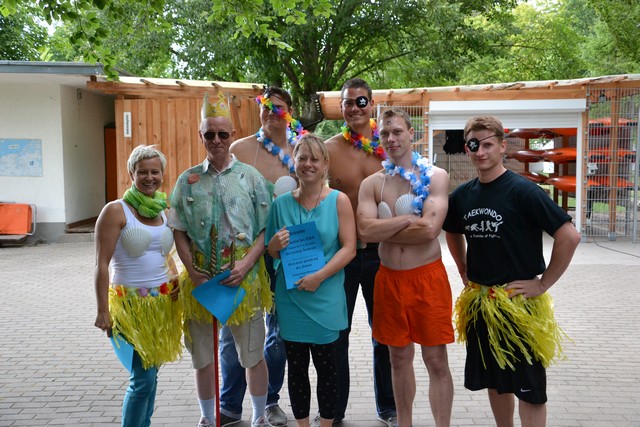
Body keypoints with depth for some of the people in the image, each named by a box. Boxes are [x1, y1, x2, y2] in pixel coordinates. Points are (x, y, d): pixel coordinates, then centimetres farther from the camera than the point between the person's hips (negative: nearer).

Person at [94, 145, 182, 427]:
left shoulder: (164, 212, 9)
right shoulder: (116, 211, -9)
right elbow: (102, 264, -12)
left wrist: (176, 283, 9)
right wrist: (103, 312, -15)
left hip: (162, 302, 6)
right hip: (131, 304, -6)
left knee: (150, 373, 12)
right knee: (144, 378, -8)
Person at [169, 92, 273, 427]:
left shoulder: (250, 177, 1)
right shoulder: (188, 180, 6)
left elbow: (265, 228, 0)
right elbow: (179, 232, 6)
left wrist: (247, 263, -14)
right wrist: (193, 273, -7)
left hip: (244, 276, -2)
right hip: (201, 277, 2)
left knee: (253, 354, 7)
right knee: (203, 355, 12)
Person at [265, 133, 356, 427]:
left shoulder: (339, 201, -4)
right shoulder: (281, 203, 4)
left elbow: (349, 248, -9)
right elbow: (271, 251, 13)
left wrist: (319, 276, -19)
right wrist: (275, 245, -11)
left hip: (325, 297, -2)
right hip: (290, 298, 3)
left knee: (326, 366, 8)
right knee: (296, 367, 11)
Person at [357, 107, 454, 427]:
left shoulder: (435, 177, -4)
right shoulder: (371, 183, 4)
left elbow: (430, 229, -18)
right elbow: (365, 231, -11)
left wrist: (383, 230, -9)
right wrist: (408, 219, -13)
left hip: (428, 277, -3)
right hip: (389, 278, 3)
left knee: (436, 360, 4)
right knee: (399, 358, 15)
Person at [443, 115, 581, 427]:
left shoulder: (523, 191, -14)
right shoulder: (462, 195, 4)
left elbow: (569, 236, -18)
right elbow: (453, 233, 24)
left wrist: (542, 284, -15)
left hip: (519, 303, -6)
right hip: (478, 303, 6)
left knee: (529, 388, 3)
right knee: (493, 380, 18)